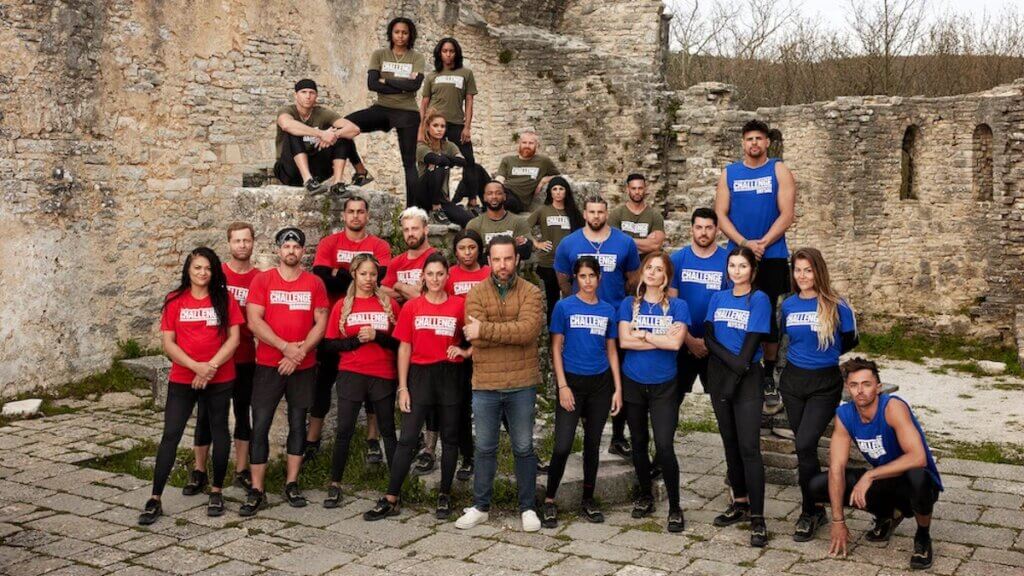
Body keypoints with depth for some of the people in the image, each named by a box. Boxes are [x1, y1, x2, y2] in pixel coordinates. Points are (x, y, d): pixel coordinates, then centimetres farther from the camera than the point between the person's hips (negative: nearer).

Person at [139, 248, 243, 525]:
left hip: (219, 379, 0)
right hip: (182, 379, 0)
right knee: (170, 435, -3)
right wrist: (196, 366, -14)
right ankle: (155, 499, 1)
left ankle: (216, 491, 23)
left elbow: (233, 339, -3)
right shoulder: (175, 301, 2)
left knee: (219, 432, 8)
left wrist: (212, 366, -15)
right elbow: (167, 342, -2)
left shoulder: (224, 299, 1)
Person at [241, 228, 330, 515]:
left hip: (304, 366, 2)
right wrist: (285, 347, -16)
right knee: (260, 425, -3)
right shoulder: (262, 280, 0)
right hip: (268, 365, -1)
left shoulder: (314, 283, 4)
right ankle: (256, 491, 4)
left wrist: (300, 352, -13)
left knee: (298, 423, 9)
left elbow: (321, 322, -1)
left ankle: (292, 484, 20)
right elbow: (254, 321, -8)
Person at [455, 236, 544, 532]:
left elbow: (529, 329, -20)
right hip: (485, 384, 1)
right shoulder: (476, 293, 0)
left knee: (524, 449, 9)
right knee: (485, 448, 11)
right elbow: (477, 338, -13)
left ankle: (528, 507, 22)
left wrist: (486, 329, -19)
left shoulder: (530, 292, -2)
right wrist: (513, 333, -16)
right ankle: (480, 507, 24)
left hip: (522, 384, -1)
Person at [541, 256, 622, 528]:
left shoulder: (608, 310, 7)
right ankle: (549, 501, 7)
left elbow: (612, 351, 10)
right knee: (562, 446, -9)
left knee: (593, 444, 11)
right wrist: (562, 386, -10)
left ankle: (588, 500, 23)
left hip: (600, 384, 3)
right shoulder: (564, 307, -3)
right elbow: (556, 348, -3)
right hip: (572, 382, -3)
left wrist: (618, 388, 5)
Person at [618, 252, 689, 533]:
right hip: (633, 383, 2)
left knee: (664, 446, -10)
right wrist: (662, 338, -14)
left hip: (664, 386, -2)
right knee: (639, 443, 13)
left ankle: (675, 507, 4)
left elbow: (676, 343, -16)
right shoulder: (629, 304, 2)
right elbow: (624, 341, -12)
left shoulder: (677, 306, -2)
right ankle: (645, 496, 31)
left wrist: (642, 334, -11)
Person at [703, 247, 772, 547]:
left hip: (747, 377, -5)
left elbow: (752, 342, -11)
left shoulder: (759, 299, -4)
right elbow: (708, 336, 0)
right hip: (719, 374, 5)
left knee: (749, 447, -10)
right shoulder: (718, 298, 9)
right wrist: (730, 361, -16)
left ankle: (757, 518, -9)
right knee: (730, 442, 11)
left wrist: (735, 379, -16)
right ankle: (740, 502, 23)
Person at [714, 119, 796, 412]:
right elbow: (721, 214, 1)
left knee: (769, 315, 3)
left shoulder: (779, 171, 2)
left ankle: (769, 378, 11)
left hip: (772, 256, -2)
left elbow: (787, 214, -5)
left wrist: (762, 243, -15)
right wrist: (744, 243, -12)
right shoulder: (729, 173, 7)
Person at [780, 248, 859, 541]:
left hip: (824, 384, -4)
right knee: (804, 447, 10)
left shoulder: (836, 305, -9)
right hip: (792, 380, 5)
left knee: (805, 444, -16)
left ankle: (810, 512, -2)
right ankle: (815, 509, 25)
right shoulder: (788, 305, 3)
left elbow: (850, 340, 5)